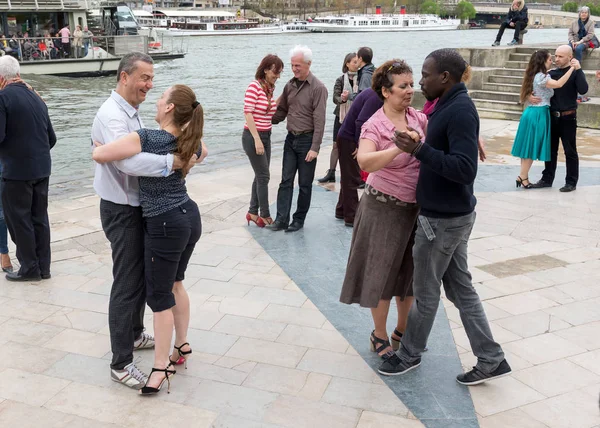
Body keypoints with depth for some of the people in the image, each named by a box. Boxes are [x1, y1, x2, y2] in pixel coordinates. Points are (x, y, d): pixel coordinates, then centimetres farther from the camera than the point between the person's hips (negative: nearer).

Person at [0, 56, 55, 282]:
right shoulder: (36, 97, 9)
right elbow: (52, 138, 12)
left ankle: (30, 268, 13)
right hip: (42, 169, 7)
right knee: (39, 218, 14)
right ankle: (43, 267, 21)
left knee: (18, 220, 6)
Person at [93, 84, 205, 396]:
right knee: (175, 284, 22)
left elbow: (99, 154, -21)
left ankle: (161, 367, 13)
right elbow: (200, 151, 29)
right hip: (190, 217, 8)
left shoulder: (147, 138, -19)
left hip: (165, 225, -8)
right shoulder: (187, 141, 3)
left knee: (159, 294, 3)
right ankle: (182, 346, 35)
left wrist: (99, 145, 1)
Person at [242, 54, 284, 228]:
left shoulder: (270, 88, 9)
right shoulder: (254, 86, -15)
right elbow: (248, 113, -19)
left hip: (266, 136, 8)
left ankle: (252, 213, 22)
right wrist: (257, 140, -21)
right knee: (264, 176, -3)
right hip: (253, 136, -8)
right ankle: (265, 216, 7)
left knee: (260, 176, 12)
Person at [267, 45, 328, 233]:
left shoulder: (318, 88, -12)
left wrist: (314, 148, -19)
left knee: (304, 184, 5)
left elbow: (319, 120, -16)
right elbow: (281, 111, 18)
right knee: (286, 181, 3)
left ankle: (299, 220, 16)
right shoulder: (290, 85, 8)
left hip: (307, 140, -6)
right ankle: (281, 219, 6)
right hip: (291, 138, 6)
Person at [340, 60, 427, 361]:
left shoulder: (418, 118, 0)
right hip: (385, 208, -5)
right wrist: (400, 147, -46)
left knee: (408, 270, 16)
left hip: (415, 207, 6)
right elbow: (365, 161, -34)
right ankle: (379, 336, 26)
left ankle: (402, 331, 36)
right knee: (383, 272, 7)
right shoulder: (375, 126, -17)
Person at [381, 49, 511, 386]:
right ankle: (491, 359, 22)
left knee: (426, 291, 7)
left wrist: (419, 149, -33)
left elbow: (465, 169, -29)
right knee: (460, 286, 15)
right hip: (450, 215, 10)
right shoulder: (449, 106, 10)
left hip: (443, 218, -10)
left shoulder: (460, 111, -21)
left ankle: (410, 355, 26)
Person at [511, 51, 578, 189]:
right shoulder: (540, 77, -17)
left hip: (534, 113, 10)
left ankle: (523, 176, 15)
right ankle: (523, 177, 5)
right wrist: (572, 68, -24)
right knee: (531, 147, -2)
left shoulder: (540, 76, 14)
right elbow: (559, 84, -28)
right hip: (538, 114, -10)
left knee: (529, 146, 11)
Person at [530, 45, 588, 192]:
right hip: (552, 117, 5)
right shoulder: (552, 73, 7)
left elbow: (583, 90, -22)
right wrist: (530, 96, -10)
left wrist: (578, 69, -24)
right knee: (550, 150, 12)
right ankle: (547, 179, 21)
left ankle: (571, 182, 12)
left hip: (568, 118, -5)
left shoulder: (575, 73, -5)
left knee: (570, 151, 4)